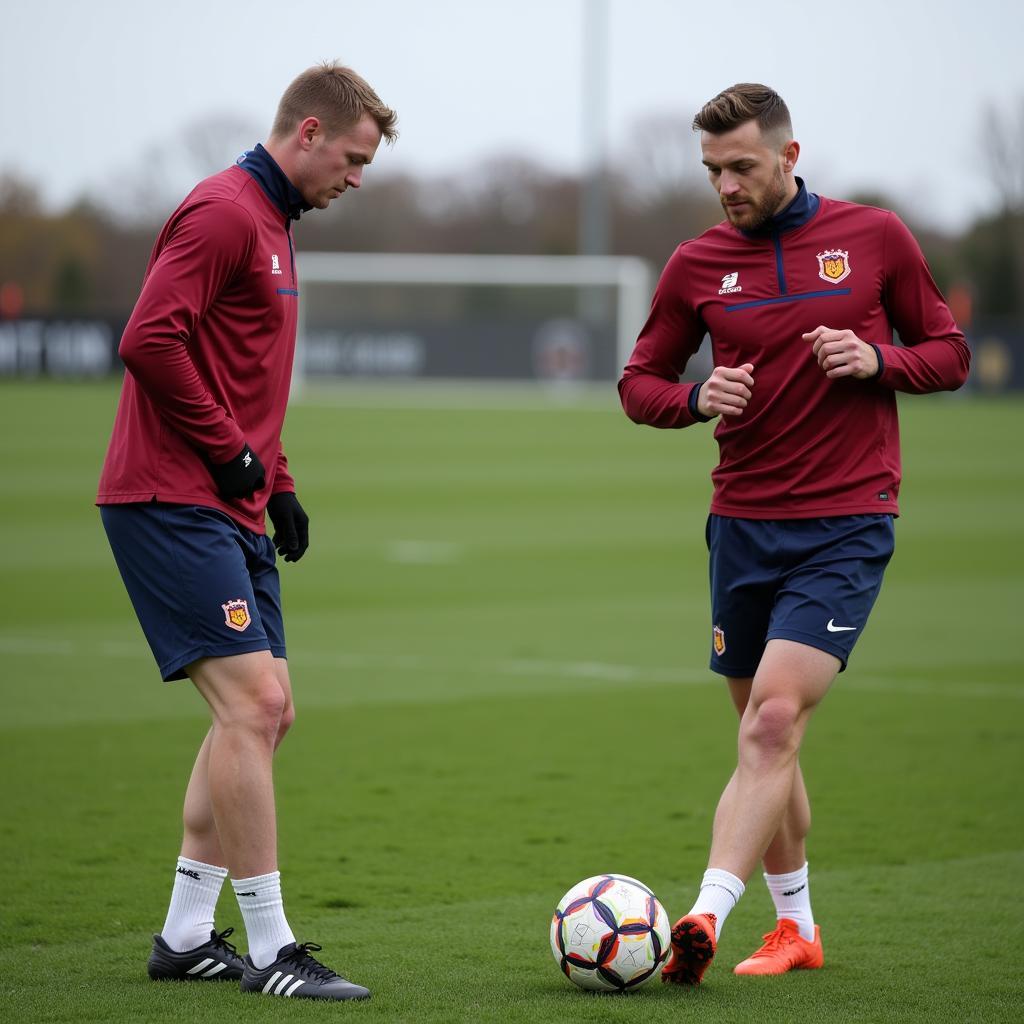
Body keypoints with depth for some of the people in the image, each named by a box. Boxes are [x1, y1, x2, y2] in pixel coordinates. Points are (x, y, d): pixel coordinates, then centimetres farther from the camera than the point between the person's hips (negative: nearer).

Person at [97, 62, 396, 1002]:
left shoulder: (272, 223, 20)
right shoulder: (222, 212, -12)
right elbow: (150, 343, -22)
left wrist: (278, 484, 17)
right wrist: (233, 451, -14)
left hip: (230, 511, 10)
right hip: (172, 502, -10)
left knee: (261, 712, 10)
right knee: (252, 705, -14)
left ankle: (186, 936, 16)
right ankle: (270, 951, -11)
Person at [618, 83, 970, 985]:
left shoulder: (875, 238, 0)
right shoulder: (697, 265, 5)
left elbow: (949, 353, 8)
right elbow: (639, 384, 12)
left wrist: (877, 358, -12)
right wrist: (696, 398, -10)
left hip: (847, 524, -4)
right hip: (744, 526, 4)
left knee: (774, 720, -18)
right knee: (763, 733, 10)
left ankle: (705, 920, -25)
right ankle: (796, 928, 25)